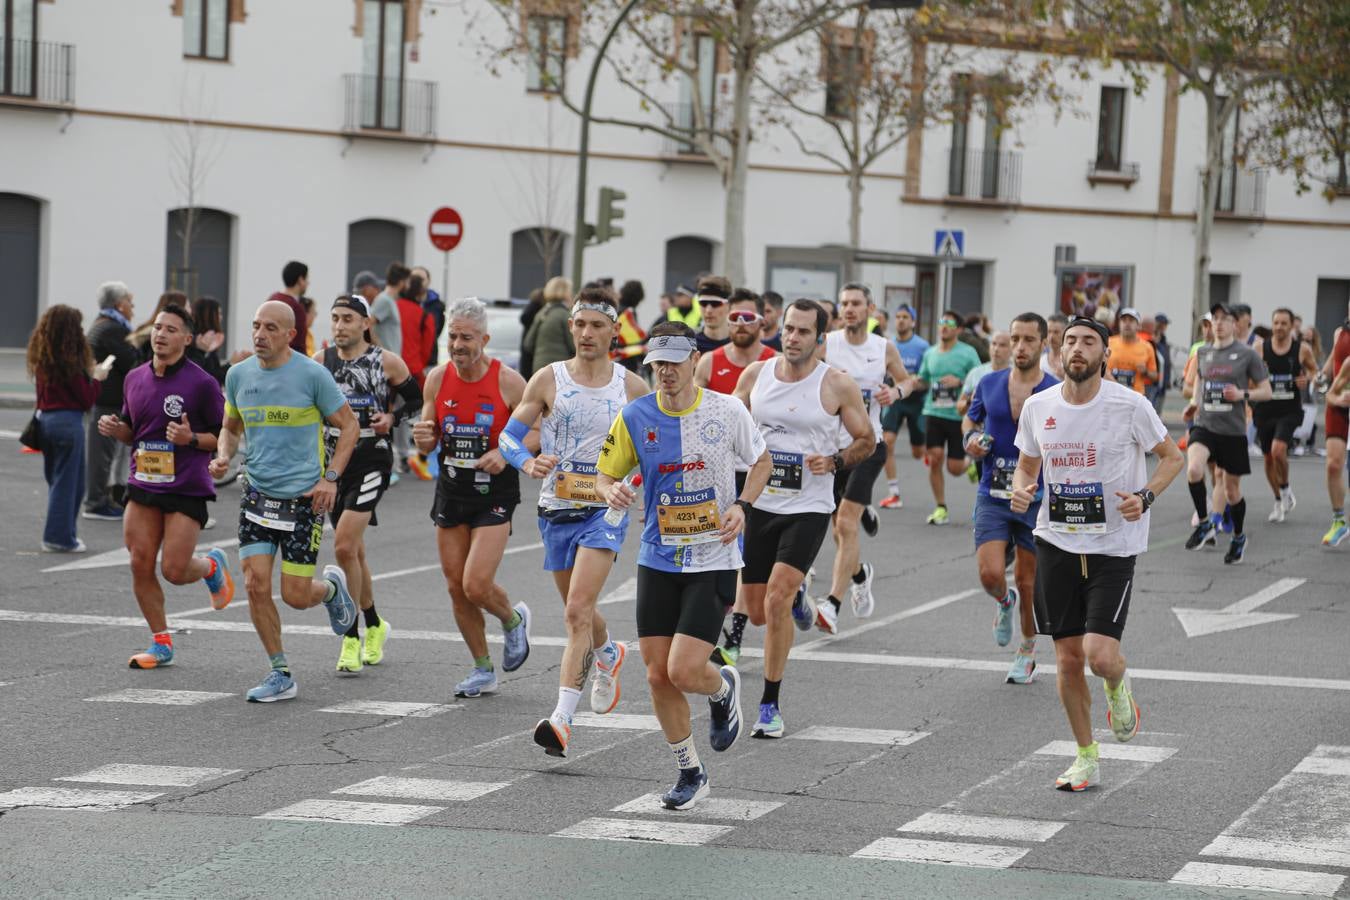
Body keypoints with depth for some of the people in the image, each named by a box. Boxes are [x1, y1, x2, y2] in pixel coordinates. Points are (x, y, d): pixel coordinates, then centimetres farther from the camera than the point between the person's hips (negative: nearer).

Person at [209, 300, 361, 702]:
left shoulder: (312, 375, -10)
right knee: (256, 585, -6)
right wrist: (223, 457, -1)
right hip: (256, 492, 4)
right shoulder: (238, 375, 4)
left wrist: (331, 477, -11)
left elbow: (348, 425, -2)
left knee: (296, 595, -4)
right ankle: (281, 674, 8)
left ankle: (331, 588, 33)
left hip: (303, 497, -4)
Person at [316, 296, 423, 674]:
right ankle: (375, 625, 34)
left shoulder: (386, 362, -4)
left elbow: (418, 401, 8)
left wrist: (392, 418, -10)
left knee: (344, 547, -17)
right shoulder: (320, 361, 5)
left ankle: (352, 638, -9)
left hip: (371, 462, -5)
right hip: (334, 462, 5)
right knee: (353, 551, 14)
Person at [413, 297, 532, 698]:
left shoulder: (508, 381, -12)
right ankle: (483, 670, 22)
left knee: (476, 585, -15)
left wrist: (506, 455, -22)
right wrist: (424, 437, -14)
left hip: (494, 492, -5)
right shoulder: (438, 378, 0)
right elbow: (429, 442, 9)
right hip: (451, 489, 5)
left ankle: (513, 620, 19)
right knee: (456, 587, 6)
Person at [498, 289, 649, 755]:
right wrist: (528, 462, -22)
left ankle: (562, 718, -22)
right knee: (579, 614, 18)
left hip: (605, 510, -3)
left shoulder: (632, 387, 0)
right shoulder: (548, 380, -1)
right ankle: (608, 654, 53)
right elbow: (509, 436, -1)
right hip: (557, 509, 3)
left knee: (578, 611, -18)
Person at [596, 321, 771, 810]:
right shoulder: (634, 416, -4)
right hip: (658, 561, 3)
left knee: (685, 672, -14)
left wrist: (742, 506, -8)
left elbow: (761, 460, 9)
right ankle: (690, 773, 22)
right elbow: (605, 474, 6)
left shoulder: (728, 410, -7)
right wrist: (612, 491, -18)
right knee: (659, 675, 2)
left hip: (714, 559, -3)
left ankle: (723, 688, 24)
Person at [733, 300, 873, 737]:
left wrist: (834, 461, -14)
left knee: (776, 600, -20)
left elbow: (866, 440, 3)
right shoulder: (755, 374, 2)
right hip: (759, 504, 4)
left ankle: (770, 705, -9)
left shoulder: (837, 385, -7)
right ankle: (797, 598, 48)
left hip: (808, 508, -4)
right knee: (757, 612, 10)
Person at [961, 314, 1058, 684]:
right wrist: (971, 438, -2)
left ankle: (1027, 652, 28)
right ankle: (1005, 602, 24)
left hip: (1036, 499, -2)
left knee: (1027, 582, 7)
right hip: (992, 496, 2)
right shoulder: (989, 384, 2)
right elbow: (970, 419, 20)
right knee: (990, 574, -13)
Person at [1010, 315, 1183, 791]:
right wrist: (1020, 491, -6)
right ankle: (1086, 757, 22)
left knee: (1099, 654, -16)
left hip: (1114, 544, -3)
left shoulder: (1129, 405, -9)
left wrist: (1145, 497, -14)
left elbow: (1171, 456, 3)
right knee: (1068, 658, 4)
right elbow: (1027, 465, 16)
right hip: (1056, 542, 3)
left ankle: (1118, 686, 22)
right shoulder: (1038, 407, 1)